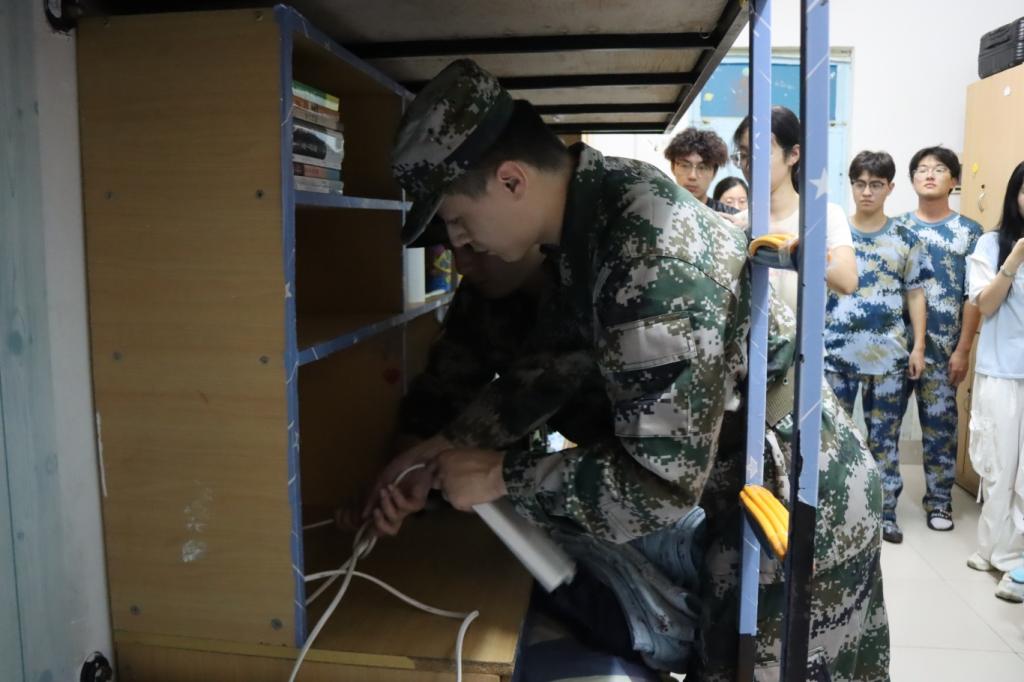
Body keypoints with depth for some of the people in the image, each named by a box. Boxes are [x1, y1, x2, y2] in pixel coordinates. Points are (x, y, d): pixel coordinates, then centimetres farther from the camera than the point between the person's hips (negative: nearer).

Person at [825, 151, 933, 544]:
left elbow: (915, 294, 7)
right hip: (836, 352, 0)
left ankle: (886, 513, 20)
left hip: (888, 355, 1)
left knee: (885, 437, 9)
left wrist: (918, 346, 1)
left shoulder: (905, 240, 5)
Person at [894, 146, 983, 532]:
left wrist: (963, 350, -5)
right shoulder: (897, 228, 6)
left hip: (942, 347, -1)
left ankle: (939, 502, 19)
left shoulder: (969, 232, 3)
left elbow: (973, 297, 0)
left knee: (940, 424, 6)